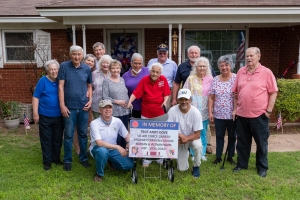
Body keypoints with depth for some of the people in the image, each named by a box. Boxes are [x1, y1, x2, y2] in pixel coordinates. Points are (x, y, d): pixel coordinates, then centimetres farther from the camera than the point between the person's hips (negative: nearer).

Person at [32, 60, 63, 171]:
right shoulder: (43, 81, -5)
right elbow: (36, 97, -5)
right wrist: (35, 113, -10)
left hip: (59, 116, 3)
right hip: (45, 116, -3)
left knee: (58, 139, 12)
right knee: (46, 140, 6)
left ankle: (56, 158, 28)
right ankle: (47, 161, 18)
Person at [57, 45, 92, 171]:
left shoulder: (87, 68, 3)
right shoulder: (64, 66, -4)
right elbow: (61, 86, -6)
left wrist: (90, 100, -1)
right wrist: (62, 105, -10)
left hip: (83, 107, 2)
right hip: (69, 107, -2)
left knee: (83, 134, 12)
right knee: (68, 135, 6)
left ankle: (83, 158, 26)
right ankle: (67, 160, 20)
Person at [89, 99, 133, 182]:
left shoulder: (117, 121, -8)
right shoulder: (94, 123, -20)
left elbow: (127, 135, 2)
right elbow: (99, 143, -28)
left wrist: (129, 145, -21)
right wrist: (117, 147, -34)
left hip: (112, 149, 4)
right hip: (98, 149, -4)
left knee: (129, 165, -13)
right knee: (103, 151, -40)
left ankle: (112, 162, 21)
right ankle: (99, 174, -10)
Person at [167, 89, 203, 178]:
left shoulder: (196, 112, -23)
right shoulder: (172, 111, -21)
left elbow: (197, 134, -20)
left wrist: (186, 138, -38)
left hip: (192, 138, -1)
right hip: (179, 140, 1)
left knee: (198, 146, -36)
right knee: (182, 168, -1)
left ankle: (196, 166, -6)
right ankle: (186, 151, 32)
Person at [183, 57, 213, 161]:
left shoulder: (210, 79, 4)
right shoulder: (191, 79, -2)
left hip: (205, 111, 2)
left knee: (203, 133, 10)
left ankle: (202, 153, 23)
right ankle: (194, 154, 15)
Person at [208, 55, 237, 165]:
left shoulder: (236, 78, -6)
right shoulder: (215, 80, 3)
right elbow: (211, 97, 5)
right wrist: (210, 112, 0)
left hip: (232, 114, -2)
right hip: (219, 114, 2)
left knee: (232, 136, 11)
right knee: (219, 136, 12)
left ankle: (230, 157, 26)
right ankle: (218, 157, 24)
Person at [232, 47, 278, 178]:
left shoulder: (266, 72, -5)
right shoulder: (241, 72, 7)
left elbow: (273, 92, -4)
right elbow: (235, 92, 12)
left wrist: (269, 110, -8)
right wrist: (235, 108, 8)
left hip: (259, 115, -4)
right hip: (242, 114, 4)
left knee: (261, 143, 9)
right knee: (242, 142, 15)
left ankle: (262, 167, 24)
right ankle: (241, 164, 30)